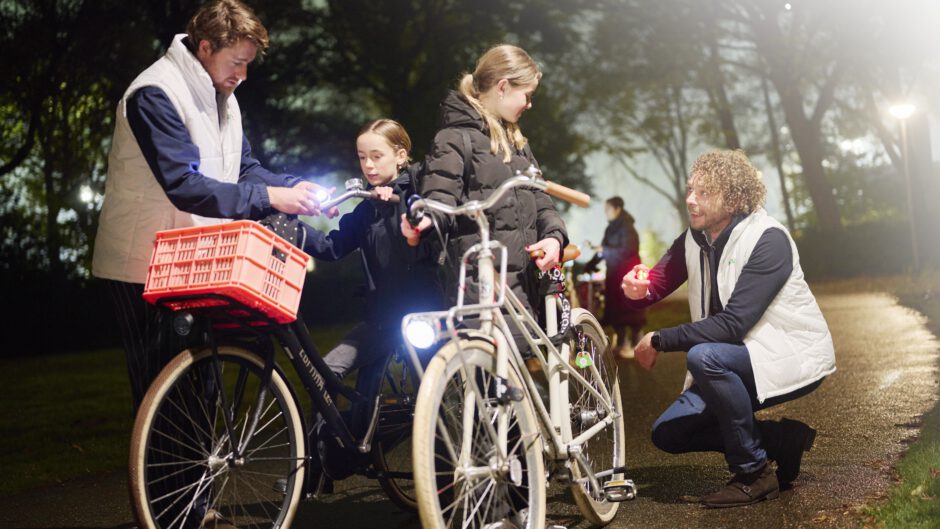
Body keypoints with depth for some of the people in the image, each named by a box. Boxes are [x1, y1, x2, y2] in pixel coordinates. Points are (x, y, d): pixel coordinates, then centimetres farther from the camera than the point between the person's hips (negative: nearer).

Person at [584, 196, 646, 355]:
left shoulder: (626, 228, -11)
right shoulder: (611, 228, 12)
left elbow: (627, 250, -19)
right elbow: (604, 249, 16)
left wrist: (605, 250, -19)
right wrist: (589, 265, 12)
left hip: (628, 272, -7)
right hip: (614, 273, 7)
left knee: (630, 308, -4)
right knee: (615, 308, 6)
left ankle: (635, 343, 3)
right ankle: (621, 343, 13)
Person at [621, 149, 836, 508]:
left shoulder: (767, 240, -23)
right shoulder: (694, 240, 1)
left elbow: (733, 324, -30)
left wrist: (659, 340, -27)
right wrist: (637, 288, -26)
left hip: (793, 357, -8)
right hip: (740, 358, 8)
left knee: (703, 356, -35)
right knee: (667, 433, -1)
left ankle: (754, 473, -17)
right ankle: (782, 440, 7)